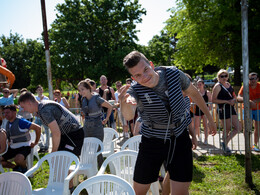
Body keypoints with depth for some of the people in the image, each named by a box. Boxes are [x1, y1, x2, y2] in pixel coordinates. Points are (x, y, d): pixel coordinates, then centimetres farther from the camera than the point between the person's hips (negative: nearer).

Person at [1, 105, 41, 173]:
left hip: (24, 146, -8)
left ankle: (24, 169, -2)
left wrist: (35, 143, -11)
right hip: (12, 147, 8)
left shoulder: (21, 122, -16)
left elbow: (38, 128, -18)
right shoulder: (7, 124, 8)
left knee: (18, 159, -36)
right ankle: (16, 167, 13)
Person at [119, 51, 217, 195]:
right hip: (152, 141, 0)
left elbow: (193, 93, 6)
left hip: (179, 138, 1)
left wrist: (209, 118, 14)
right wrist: (124, 104, -64)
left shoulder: (174, 74, -13)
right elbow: (129, 116, -40)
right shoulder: (135, 89, -19)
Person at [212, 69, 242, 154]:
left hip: (231, 108, 8)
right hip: (223, 109, -8)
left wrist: (234, 100, 1)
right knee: (227, 129, 1)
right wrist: (227, 101, -18)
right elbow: (213, 100, -16)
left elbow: (233, 95, 26)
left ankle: (225, 143, 19)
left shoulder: (228, 84, 13)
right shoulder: (218, 86, -11)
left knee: (238, 128, 7)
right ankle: (225, 146, 21)